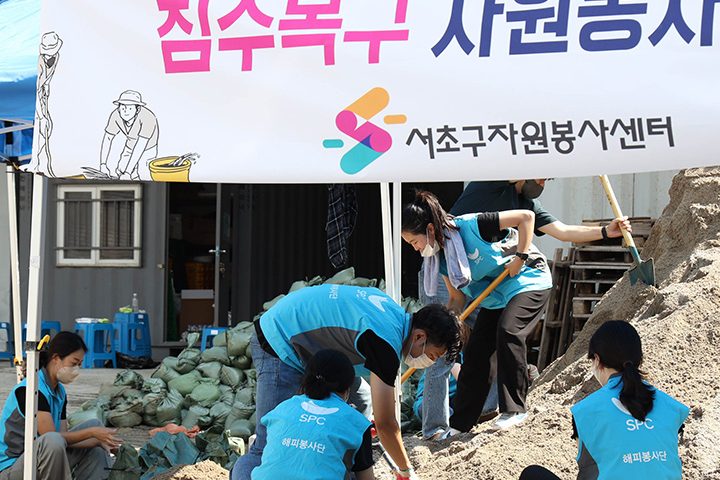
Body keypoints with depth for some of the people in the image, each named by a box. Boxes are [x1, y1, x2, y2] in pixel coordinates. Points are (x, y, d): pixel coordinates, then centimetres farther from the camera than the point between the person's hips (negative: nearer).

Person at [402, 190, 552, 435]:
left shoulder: (470, 226, -28)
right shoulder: (439, 257, -5)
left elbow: (526, 216, -25)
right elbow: (457, 298, 4)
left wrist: (521, 257, -25)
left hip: (527, 281, -8)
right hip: (494, 297, 8)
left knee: (508, 331, -29)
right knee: (476, 351, 0)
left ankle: (513, 409, -20)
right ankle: (459, 424, 5)